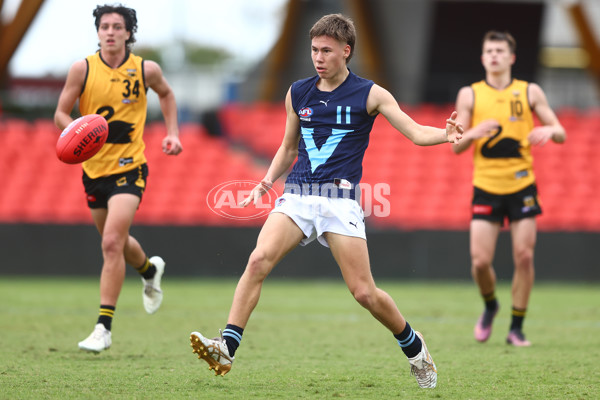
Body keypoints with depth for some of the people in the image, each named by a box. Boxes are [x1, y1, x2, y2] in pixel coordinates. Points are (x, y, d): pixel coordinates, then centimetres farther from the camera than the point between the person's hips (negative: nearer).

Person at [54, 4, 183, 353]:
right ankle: (150, 269, 56)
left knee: (112, 242, -19)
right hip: (94, 168, 3)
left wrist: (173, 133, 8)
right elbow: (61, 114, -2)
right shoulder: (82, 69, -6)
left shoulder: (146, 70, -4)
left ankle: (104, 327, -17)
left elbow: (166, 94, 18)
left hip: (129, 167, -3)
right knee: (117, 243, 20)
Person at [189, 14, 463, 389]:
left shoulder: (370, 94, 1)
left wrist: (446, 134, -27)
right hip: (297, 195, 3)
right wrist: (268, 181, 7)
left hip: (341, 199, -3)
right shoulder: (298, 93, 12)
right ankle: (226, 350, -25)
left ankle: (413, 345, 23)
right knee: (259, 260, -22)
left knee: (364, 292, -5)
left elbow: (415, 132, -6)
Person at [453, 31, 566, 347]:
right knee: (480, 261, -7)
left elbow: (560, 134, 4)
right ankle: (490, 305, 24)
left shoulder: (530, 92, 4)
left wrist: (549, 130, -20)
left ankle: (516, 327, 7)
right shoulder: (469, 95, 5)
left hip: (522, 186, 0)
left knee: (524, 256, -5)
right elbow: (456, 146, 3)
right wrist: (473, 133, -19)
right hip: (486, 187, 0)